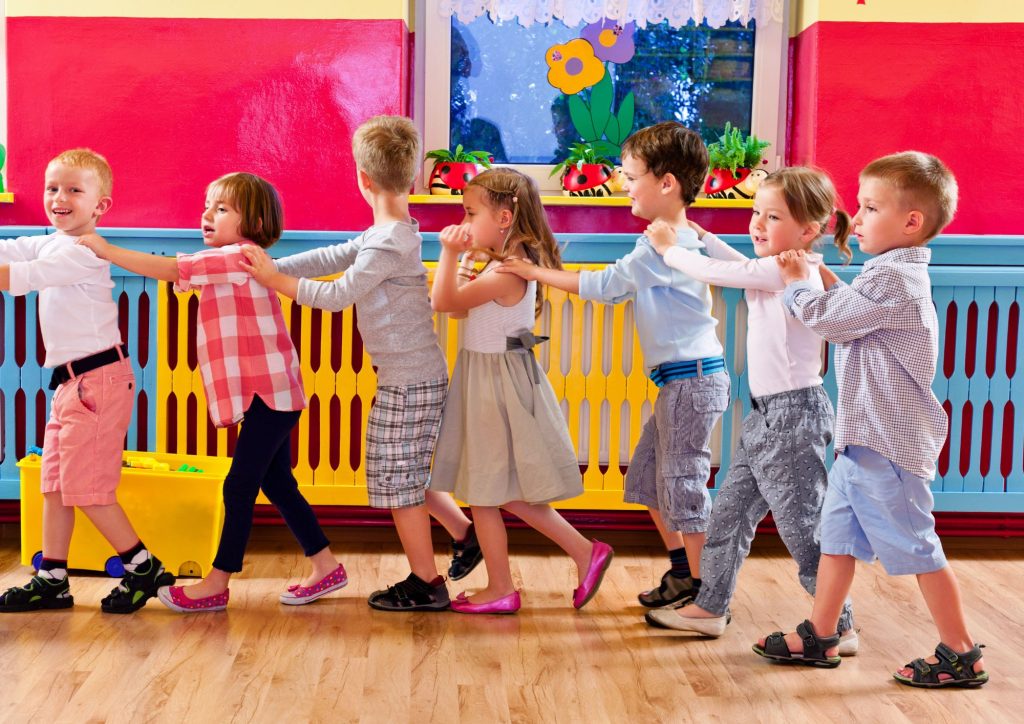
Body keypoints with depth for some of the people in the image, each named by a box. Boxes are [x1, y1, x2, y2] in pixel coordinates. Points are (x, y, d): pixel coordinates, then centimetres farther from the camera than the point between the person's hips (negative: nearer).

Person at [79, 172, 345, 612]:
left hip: (268, 393, -11)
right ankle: (325, 567, 21)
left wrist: (107, 251, -15)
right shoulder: (227, 262, 22)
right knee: (276, 485, 14)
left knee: (239, 487, -5)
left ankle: (217, 583, 2)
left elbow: (170, 270, -18)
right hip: (269, 394, 11)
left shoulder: (239, 256, -13)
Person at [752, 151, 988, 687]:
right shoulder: (895, 273, 14)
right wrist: (816, 278, 9)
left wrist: (796, 285, 2)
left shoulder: (893, 280, -20)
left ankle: (961, 656, 12)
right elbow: (845, 315, 20)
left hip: (886, 442, -10)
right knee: (837, 537, 15)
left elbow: (825, 318, -16)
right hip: (863, 438, 11)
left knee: (915, 547, -1)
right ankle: (819, 637, 25)